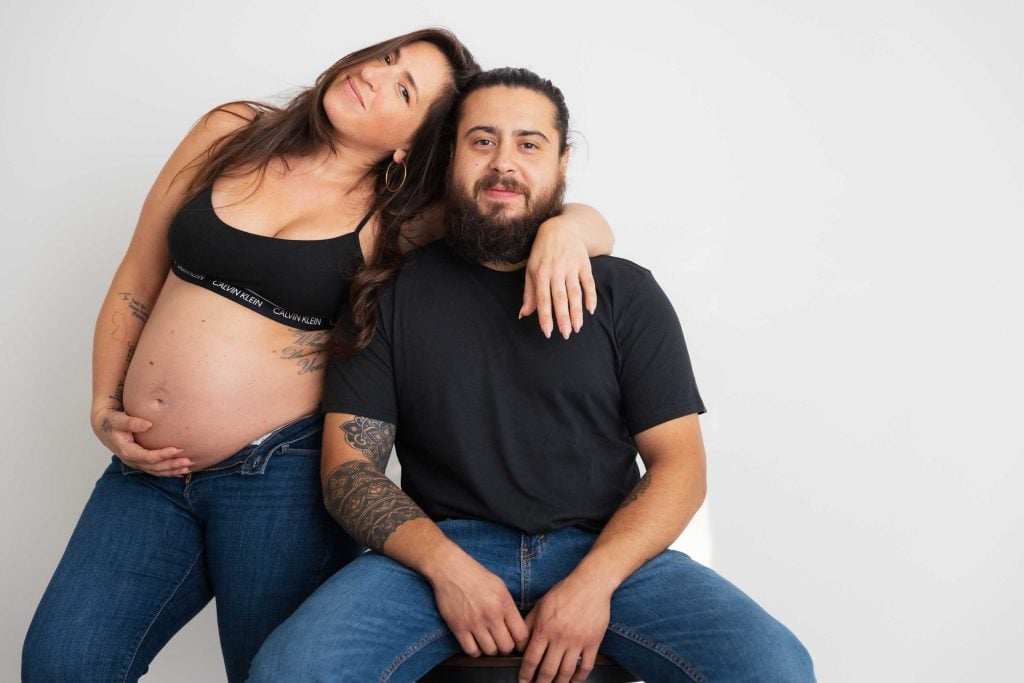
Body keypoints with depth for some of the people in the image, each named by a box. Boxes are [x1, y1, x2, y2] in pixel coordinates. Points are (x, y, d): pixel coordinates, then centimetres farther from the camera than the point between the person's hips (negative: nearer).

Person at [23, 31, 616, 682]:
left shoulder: (396, 224, -3)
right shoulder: (231, 132, 5)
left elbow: (590, 224, -1)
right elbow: (138, 279, 13)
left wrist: (565, 227, -24)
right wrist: (104, 407, 8)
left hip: (281, 475, -3)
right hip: (149, 468, 3)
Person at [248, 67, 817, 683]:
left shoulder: (626, 292, 8)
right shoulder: (395, 291, 7)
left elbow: (679, 464, 2)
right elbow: (349, 461, 3)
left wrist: (593, 583, -14)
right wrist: (446, 565, -14)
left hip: (605, 549, 1)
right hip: (442, 547, 0)